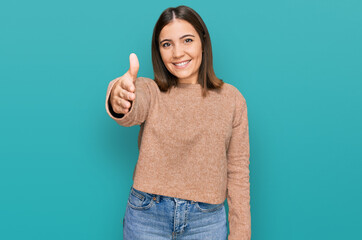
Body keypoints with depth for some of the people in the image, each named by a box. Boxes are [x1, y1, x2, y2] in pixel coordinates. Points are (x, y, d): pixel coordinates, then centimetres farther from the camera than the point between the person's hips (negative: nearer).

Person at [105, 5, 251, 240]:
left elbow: (238, 170, 1)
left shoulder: (231, 98, 0)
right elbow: (133, 112, -27)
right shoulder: (149, 89, -2)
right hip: (147, 215, 0)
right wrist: (118, 100, -50)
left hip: (206, 220, 1)